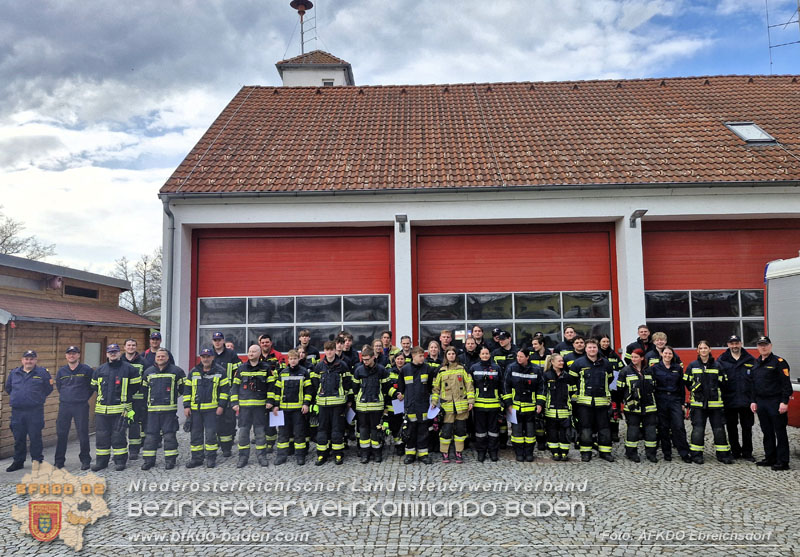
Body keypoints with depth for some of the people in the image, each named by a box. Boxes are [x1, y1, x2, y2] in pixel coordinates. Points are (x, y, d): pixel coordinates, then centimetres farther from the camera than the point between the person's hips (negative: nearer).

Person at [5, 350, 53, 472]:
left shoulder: (42, 372, 0)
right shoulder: (13, 373, 10)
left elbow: (49, 388, 6)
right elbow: (8, 388, 22)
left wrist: (39, 398, 6)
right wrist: (17, 397, 16)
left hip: (35, 412, -3)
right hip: (17, 412, 4)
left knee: (35, 437, 0)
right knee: (18, 438, 11)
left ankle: (37, 461, 10)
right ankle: (18, 462, 23)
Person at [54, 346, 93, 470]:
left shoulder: (86, 370, -3)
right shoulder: (61, 371, 7)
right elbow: (58, 385, 23)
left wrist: (85, 396, 5)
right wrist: (65, 396, 16)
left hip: (81, 406, -3)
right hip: (64, 405, 3)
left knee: (83, 434, -1)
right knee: (61, 434, 6)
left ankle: (85, 460, 10)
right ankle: (59, 461, 18)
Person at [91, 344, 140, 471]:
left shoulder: (128, 369, -2)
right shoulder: (99, 370, 10)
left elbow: (136, 384, 4)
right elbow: (94, 386, 22)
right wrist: (102, 396, 16)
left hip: (121, 409, -4)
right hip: (102, 409, 4)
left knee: (119, 436, 0)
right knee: (101, 436, 7)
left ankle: (120, 461, 10)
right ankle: (101, 461, 19)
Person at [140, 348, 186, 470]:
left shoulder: (176, 371, 1)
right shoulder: (148, 372, 10)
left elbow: (183, 386, 10)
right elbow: (144, 389, 21)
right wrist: (148, 401, 17)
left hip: (169, 409, -3)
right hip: (152, 409, 3)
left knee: (169, 435, 0)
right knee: (151, 435, 5)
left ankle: (170, 460, 9)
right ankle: (148, 460, 15)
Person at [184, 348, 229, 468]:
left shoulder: (220, 371, 0)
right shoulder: (193, 372, 10)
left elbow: (225, 389, -1)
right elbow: (187, 389, 12)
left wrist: (221, 405, -7)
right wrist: (186, 406, 5)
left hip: (212, 408, -4)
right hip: (195, 408, 4)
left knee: (210, 433, -3)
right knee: (196, 434, 8)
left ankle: (211, 458, 9)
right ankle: (196, 458, 19)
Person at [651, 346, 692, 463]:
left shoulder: (678, 368, 9)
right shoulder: (654, 368, 2)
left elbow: (681, 386, 12)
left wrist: (682, 402, 8)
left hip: (675, 400, 1)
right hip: (661, 400, -1)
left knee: (679, 427, -7)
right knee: (663, 428, 4)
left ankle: (684, 453, 0)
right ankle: (666, 453, 13)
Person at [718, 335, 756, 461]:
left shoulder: (750, 360, 4)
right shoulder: (721, 360, 1)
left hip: (746, 401, 1)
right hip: (729, 401, 0)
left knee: (747, 427, 7)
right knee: (731, 428, 9)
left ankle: (747, 453, 20)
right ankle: (735, 451, 21)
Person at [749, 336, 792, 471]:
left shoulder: (779, 362, -6)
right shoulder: (755, 364, 14)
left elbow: (786, 383, -11)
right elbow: (752, 385, 18)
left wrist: (784, 402, -16)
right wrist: (753, 401, 13)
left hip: (776, 402, -6)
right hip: (761, 402, 6)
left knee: (780, 433, -1)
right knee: (767, 433, 13)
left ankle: (782, 462, 4)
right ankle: (770, 458, 22)